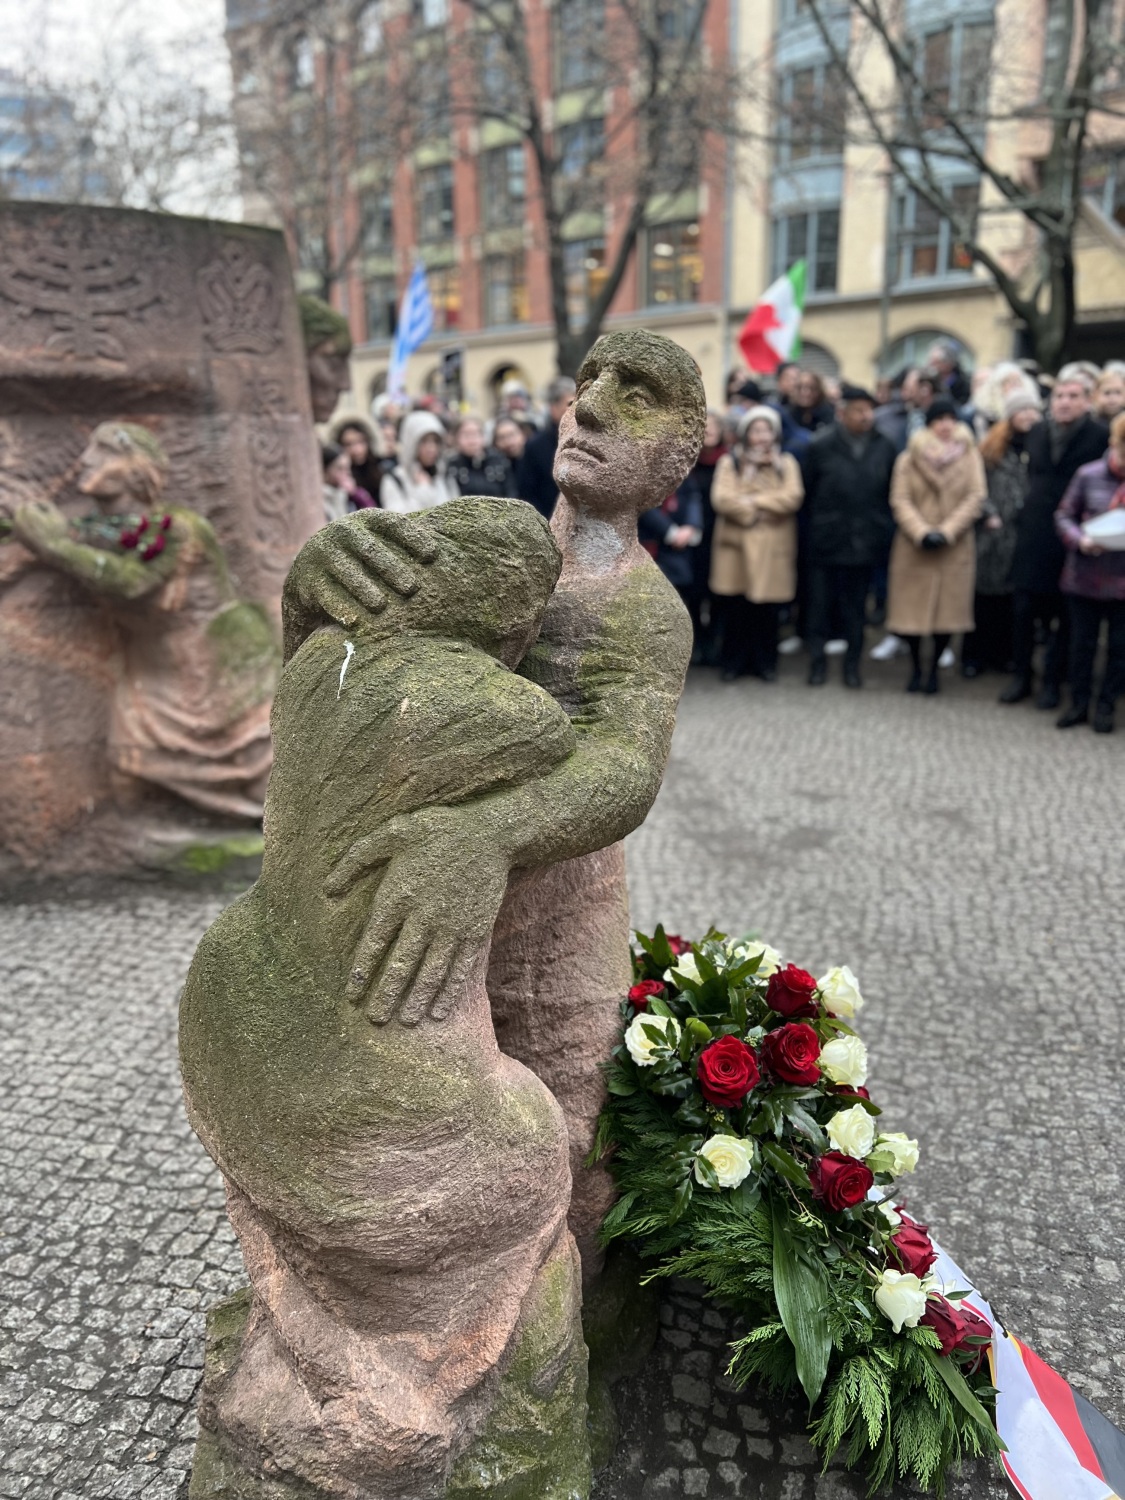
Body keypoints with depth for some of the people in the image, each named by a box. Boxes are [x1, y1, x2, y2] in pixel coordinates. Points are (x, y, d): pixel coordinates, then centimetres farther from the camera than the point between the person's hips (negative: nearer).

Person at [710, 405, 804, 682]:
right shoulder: (730, 462, 7)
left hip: (772, 547, 1)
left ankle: (765, 662, 15)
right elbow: (721, 498, -8)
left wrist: (753, 500, -10)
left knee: (766, 608, 2)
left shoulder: (786, 463, 10)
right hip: (735, 544, 0)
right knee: (734, 608, 0)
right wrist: (753, 513, -10)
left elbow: (792, 497, -7)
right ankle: (733, 662, 13)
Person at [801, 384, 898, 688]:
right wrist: (816, 524, 2)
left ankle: (852, 664, 19)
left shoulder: (884, 448, 4)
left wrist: (883, 530, 6)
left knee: (856, 608, 9)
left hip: (865, 544, 2)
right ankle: (817, 662, 14)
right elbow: (806, 492, 1)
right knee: (820, 604, 4)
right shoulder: (821, 446, -3)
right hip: (827, 541, -2)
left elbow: (891, 492, 10)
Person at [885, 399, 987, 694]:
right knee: (913, 608, 1)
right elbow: (900, 500, -3)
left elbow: (976, 496, -2)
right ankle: (915, 668, 18)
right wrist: (921, 532, -16)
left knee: (947, 610, 0)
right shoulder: (909, 458, 3)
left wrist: (947, 531, -12)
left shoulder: (969, 454, 3)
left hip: (955, 546, 0)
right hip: (914, 546, 0)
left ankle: (933, 669, 15)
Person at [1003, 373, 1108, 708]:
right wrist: (1026, 514, 12)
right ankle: (1021, 676, 18)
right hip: (1032, 535, 4)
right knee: (1023, 609, 6)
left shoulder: (1100, 437, -6)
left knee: (1062, 615, 4)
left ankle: (1052, 681, 15)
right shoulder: (1037, 433, 9)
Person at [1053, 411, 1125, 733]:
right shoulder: (1089, 475, -5)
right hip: (1085, 576, 0)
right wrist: (1080, 539, -15)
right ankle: (1079, 703, 26)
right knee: (1082, 642, 12)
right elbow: (1064, 515, 3)